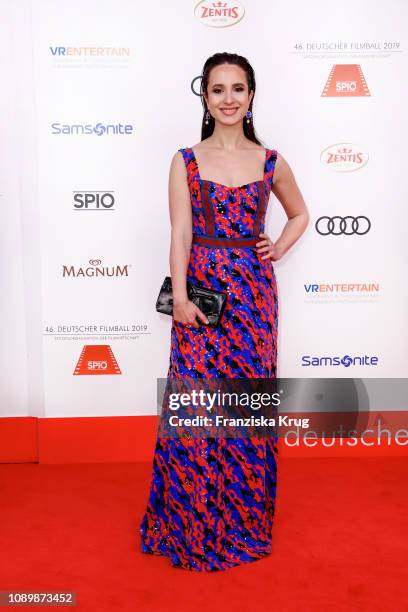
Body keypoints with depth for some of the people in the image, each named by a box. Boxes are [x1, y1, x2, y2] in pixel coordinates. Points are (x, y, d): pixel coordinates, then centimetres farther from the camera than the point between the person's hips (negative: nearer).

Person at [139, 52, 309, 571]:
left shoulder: (270, 162, 6)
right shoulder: (186, 160, 2)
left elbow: (298, 214, 22)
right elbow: (180, 233, -6)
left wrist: (278, 250, 5)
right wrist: (180, 297, -15)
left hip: (253, 292, 2)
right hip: (201, 289, -1)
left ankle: (245, 519, 26)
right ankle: (192, 522, 20)